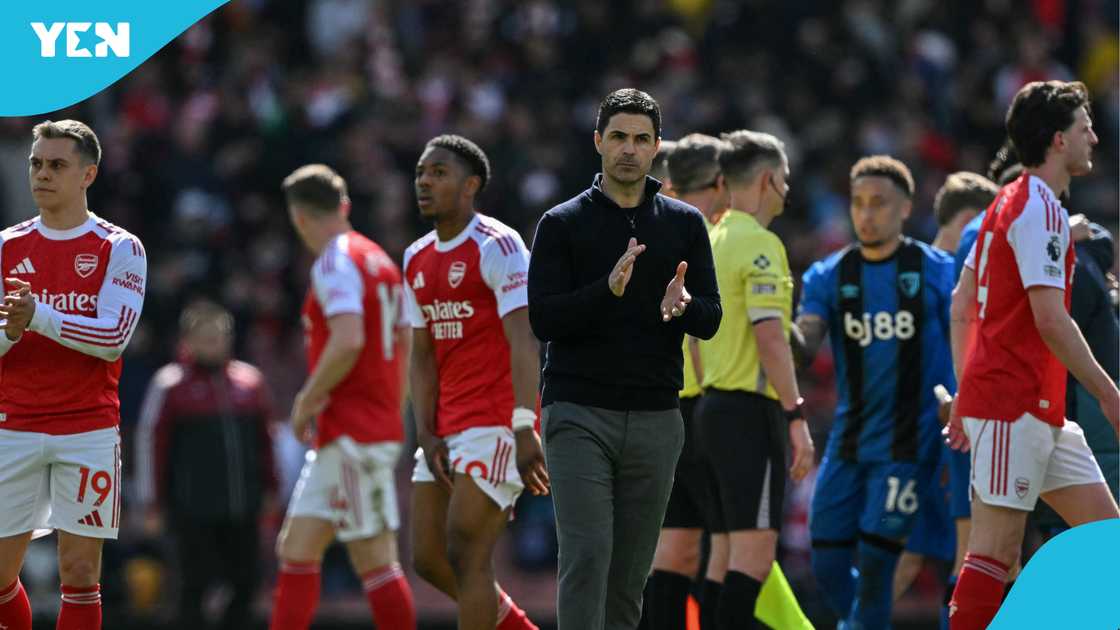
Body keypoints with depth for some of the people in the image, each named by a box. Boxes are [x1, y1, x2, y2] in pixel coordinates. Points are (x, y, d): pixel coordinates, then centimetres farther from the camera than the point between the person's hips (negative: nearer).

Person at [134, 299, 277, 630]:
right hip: (193, 511, -4)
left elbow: (265, 438, 19)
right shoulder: (170, 384, -3)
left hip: (244, 506, 4)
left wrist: (269, 489, 18)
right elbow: (150, 444, -2)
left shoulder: (250, 380, 11)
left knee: (247, 581, 2)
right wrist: (152, 504, -4)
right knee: (197, 583, -3)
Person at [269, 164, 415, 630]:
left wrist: (308, 400, -13)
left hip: (353, 434, -9)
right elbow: (405, 345, 20)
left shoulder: (335, 263, -12)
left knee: (374, 560, -7)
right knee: (297, 550, 9)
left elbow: (348, 341, -25)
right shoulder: (378, 260, 17)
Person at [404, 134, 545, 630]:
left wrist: (525, 429, -27)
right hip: (446, 429, 8)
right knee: (429, 560, 6)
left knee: (466, 555, -12)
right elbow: (422, 356, 15)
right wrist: (427, 434, 2)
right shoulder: (417, 260, 15)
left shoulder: (497, 246, -9)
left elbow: (523, 342, -18)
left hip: (495, 423, -8)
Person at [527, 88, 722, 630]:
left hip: (656, 420, 3)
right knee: (586, 557, -15)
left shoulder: (684, 225, 8)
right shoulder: (562, 224, 0)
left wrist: (683, 304, -20)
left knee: (630, 572, 7)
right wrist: (608, 289, -25)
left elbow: (710, 320, 4)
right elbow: (543, 319, -9)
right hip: (579, 416, -3)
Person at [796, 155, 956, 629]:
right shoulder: (828, 276, 7)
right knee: (828, 565, 4)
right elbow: (805, 340, -6)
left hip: (910, 443, -4)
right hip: (849, 442, 4)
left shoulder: (937, 271, -1)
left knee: (874, 563, -11)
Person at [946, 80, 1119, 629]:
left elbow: (961, 306, 20)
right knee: (995, 549, -11)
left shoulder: (1010, 203, 18)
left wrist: (964, 394, 22)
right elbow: (1050, 321, -20)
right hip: (1014, 406, -10)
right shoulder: (1040, 209, -13)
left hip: (1041, 413, 10)